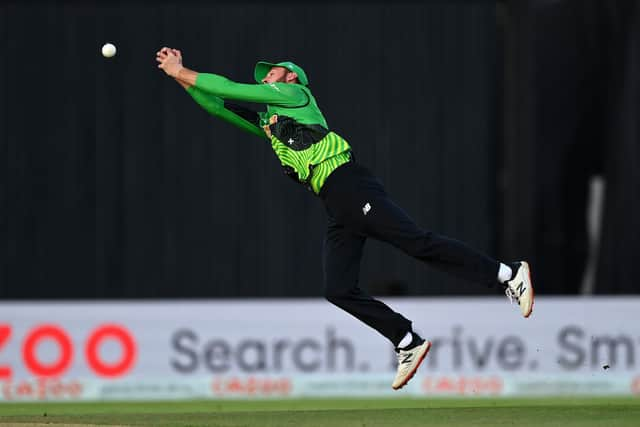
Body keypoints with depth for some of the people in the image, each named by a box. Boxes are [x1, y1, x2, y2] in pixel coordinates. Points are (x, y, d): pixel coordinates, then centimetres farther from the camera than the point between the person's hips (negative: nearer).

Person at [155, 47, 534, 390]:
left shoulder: (294, 93, 9)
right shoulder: (265, 121, 30)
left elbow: (231, 89, 4)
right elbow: (217, 104, 29)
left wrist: (184, 73, 11)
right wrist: (180, 75, 21)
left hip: (350, 187, -8)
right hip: (338, 210, 9)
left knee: (417, 242, -19)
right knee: (339, 290, -3)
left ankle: (508, 274, -21)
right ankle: (409, 344, 2)